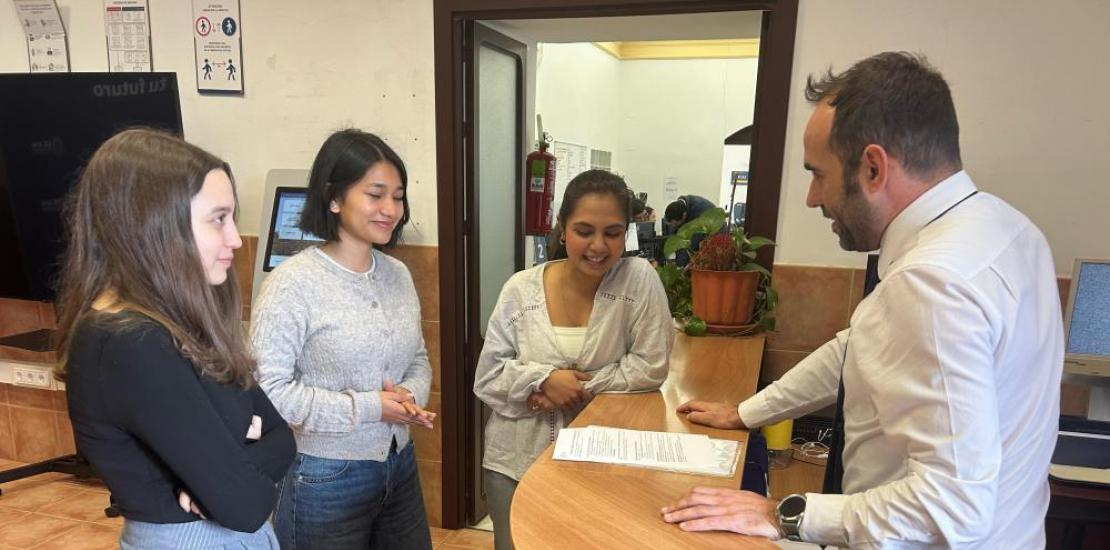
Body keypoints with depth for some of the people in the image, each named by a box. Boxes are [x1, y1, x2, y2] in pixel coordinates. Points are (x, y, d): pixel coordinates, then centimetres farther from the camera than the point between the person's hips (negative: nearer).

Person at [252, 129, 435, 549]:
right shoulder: (293, 283, -18)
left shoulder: (398, 274, 2)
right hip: (325, 479, -6)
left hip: (400, 466, 6)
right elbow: (268, 389, -21)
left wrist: (410, 397, -11)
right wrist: (369, 408, -20)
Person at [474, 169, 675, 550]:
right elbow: (488, 378, -4)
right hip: (515, 459, 1)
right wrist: (545, 379, -20)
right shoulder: (520, 289, -8)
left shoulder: (639, 279, -11)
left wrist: (579, 386, -17)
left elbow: (650, 367, -11)